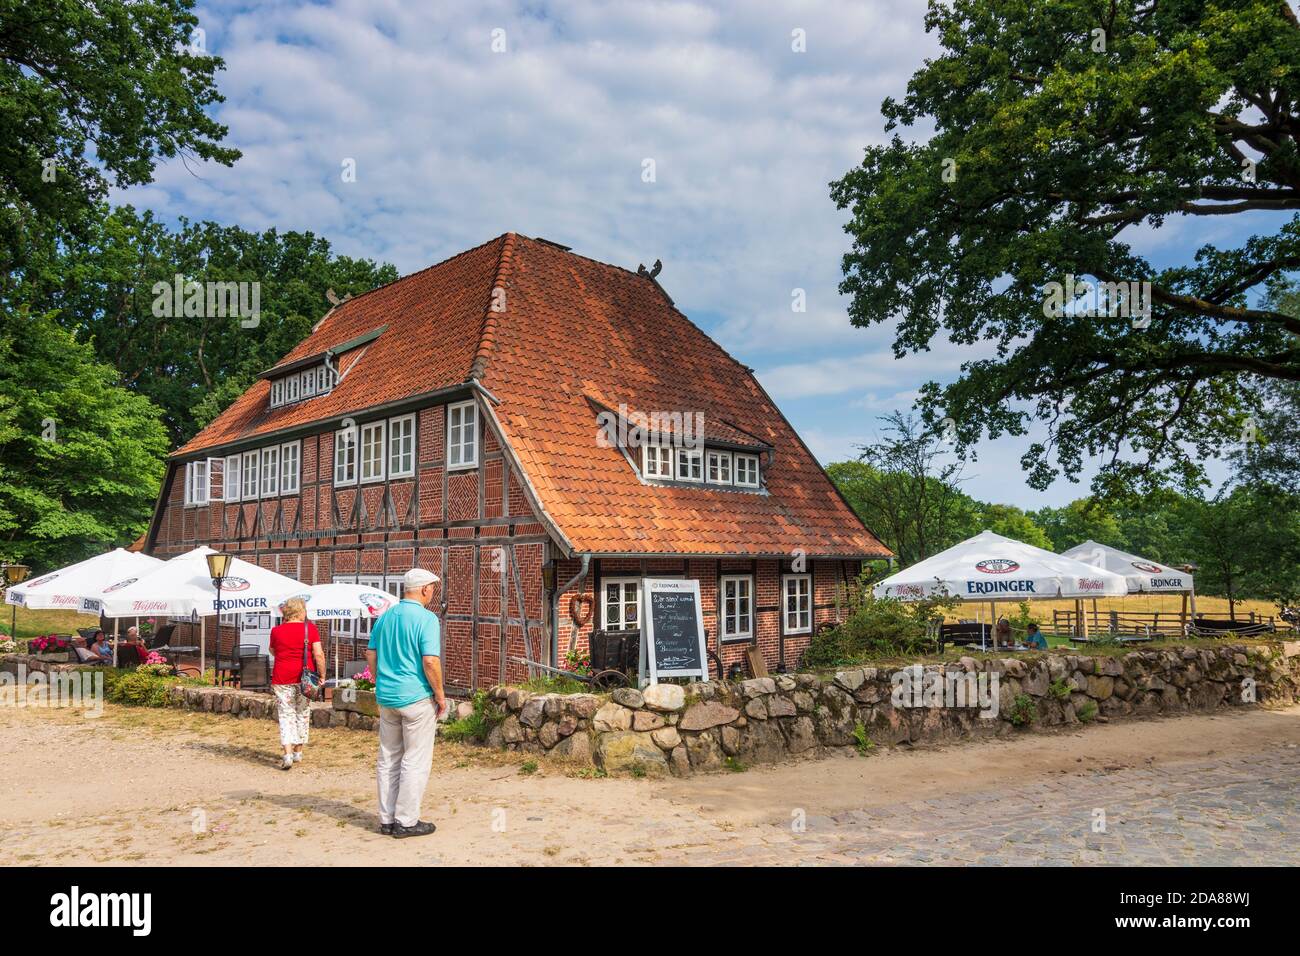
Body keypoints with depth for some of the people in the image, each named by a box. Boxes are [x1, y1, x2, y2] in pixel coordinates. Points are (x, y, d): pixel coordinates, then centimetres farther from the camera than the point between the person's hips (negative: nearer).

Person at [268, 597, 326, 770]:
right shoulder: (310, 628, -5)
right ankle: (298, 752, 23)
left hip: (282, 678, 0)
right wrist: (322, 674, -2)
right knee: (303, 714, 14)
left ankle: (288, 754, -11)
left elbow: (273, 652, 17)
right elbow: (319, 654, -11)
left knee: (286, 714, 2)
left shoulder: (276, 630, -1)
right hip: (304, 677, 0)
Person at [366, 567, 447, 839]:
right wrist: (440, 694, -9)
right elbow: (431, 662, -20)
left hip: (386, 697, 7)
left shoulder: (384, 617, 7)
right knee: (415, 761, 3)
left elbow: (371, 656, 11)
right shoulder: (426, 618, -14)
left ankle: (387, 819, 21)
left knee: (388, 759, 14)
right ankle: (406, 821, 7)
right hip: (417, 697, -7)